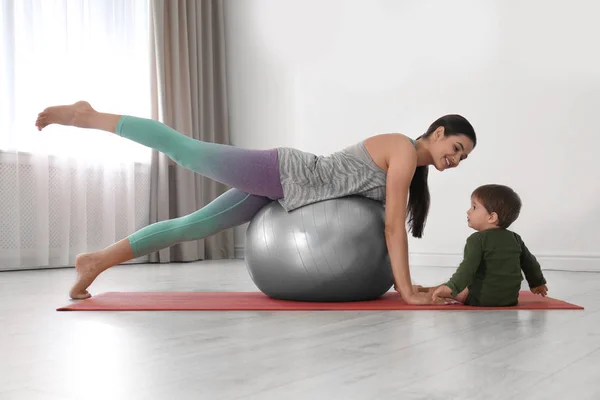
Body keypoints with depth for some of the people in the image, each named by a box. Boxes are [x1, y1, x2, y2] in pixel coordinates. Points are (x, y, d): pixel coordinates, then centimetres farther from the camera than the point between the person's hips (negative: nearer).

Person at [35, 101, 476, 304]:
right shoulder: (404, 149, -14)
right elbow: (394, 225, -19)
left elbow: (387, 224, 18)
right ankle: (90, 117, 14)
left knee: (192, 226, 8)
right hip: (280, 173, -7)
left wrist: (397, 279, 17)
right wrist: (407, 290, -16)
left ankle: (99, 260, 16)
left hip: (282, 190, 7)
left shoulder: (411, 168, 13)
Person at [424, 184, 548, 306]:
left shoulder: (477, 239, -12)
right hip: (510, 298, 7)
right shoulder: (515, 238, 10)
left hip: (482, 299, -7)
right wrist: (537, 283, 39)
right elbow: (529, 263, 22)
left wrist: (451, 287, -30)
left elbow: (468, 267, -25)